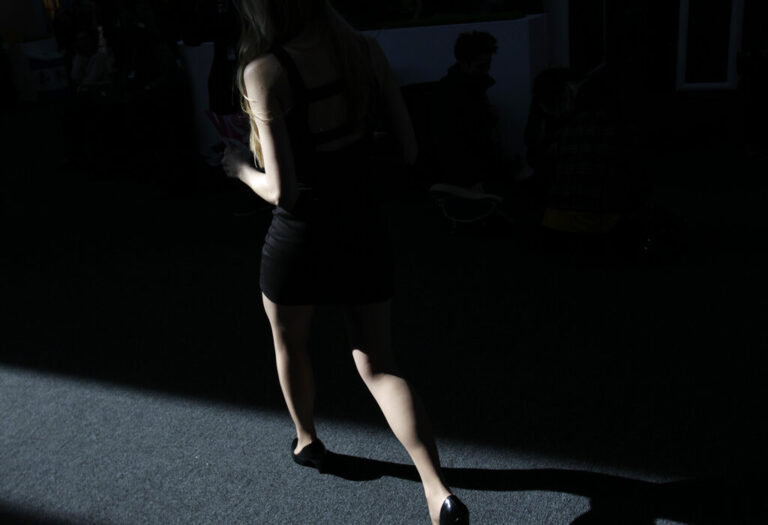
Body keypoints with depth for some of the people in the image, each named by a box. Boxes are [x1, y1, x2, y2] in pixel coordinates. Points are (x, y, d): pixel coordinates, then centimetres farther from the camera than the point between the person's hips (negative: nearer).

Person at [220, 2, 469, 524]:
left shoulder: (265, 71, -18)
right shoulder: (367, 51, -4)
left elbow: (282, 191, -21)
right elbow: (410, 150, 0)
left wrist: (240, 168, 0)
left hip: (300, 239, -3)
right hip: (367, 232, 4)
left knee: (289, 344, 27)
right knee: (378, 365, 13)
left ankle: (307, 441, 48)